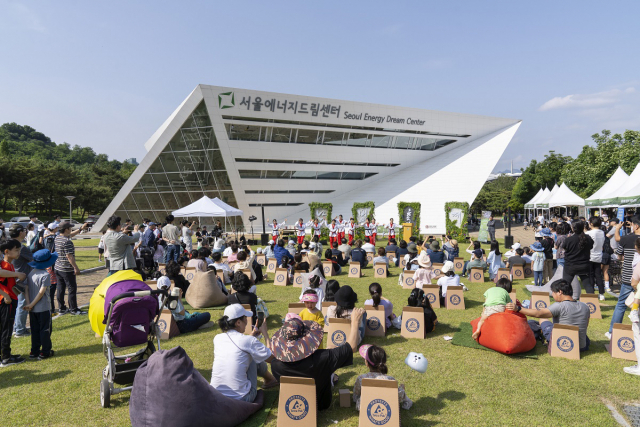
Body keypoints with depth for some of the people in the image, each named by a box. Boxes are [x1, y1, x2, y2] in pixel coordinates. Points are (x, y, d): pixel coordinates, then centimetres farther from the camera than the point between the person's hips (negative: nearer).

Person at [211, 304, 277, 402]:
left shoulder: (217, 338, 3)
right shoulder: (248, 341, -14)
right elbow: (272, 358, -3)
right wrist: (265, 333, 5)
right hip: (241, 398, -5)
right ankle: (270, 379, 36)